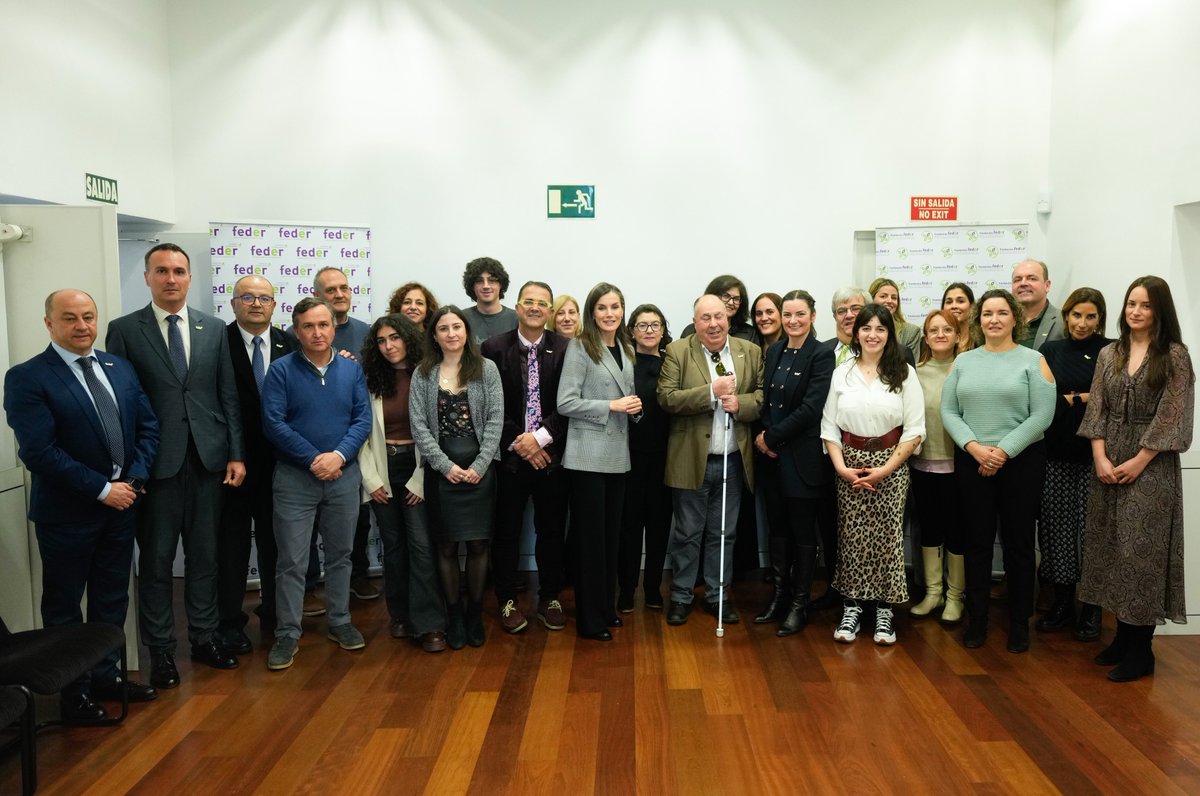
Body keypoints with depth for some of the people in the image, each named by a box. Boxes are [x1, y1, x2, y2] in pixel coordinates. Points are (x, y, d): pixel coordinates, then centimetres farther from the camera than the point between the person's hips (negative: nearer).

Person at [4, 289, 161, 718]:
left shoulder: (120, 367, 6)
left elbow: (148, 426, 6)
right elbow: (39, 451, -19)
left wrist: (133, 481, -8)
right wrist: (102, 490, -19)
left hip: (121, 504, 5)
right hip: (67, 513, -5)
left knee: (112, 600, 17)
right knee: (64, 606, 11)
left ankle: (105, 676, 34)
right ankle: (74, 692, 26)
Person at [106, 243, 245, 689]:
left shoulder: (214, 330, 7)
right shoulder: (124, 330, -1)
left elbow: (229, 397, 6)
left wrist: (236, 454, 1)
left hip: (207, 458, 3)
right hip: (155, 462, -2)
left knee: (204, 554, 12)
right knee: (156, 560, 7)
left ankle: (205, 638, 26)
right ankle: (161, 650, 19)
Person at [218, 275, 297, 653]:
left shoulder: (289, 345, 3)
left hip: (277, 461, 3)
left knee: (275, 542, 14)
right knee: (233, 544, 8)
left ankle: (274, 617, 29)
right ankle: (230, 622, 21)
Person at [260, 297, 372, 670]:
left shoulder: (352, 369, 4)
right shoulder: (281, 370, -5)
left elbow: (363, 419, 0)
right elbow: (273, 423, -12)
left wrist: (339, 455, -16)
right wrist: (314, 459, -16)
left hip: (344, 476, 3)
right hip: (294, 478, -3)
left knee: (340, 554, 14)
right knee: (291, 561, 1)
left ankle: (340, 622, 28)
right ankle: (287, 633, 12)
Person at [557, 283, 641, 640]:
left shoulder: (626, 349, 11)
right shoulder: (580, 347, -9)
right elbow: (565, 403, -15)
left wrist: (635, 407, -1)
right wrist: (611, 406, -17)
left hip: (618, 455, 7)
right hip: (588, 456, -7)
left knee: (612, 534, 14)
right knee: (591, 536, 1)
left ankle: (607, 607, 27)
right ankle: (589, 619, 12)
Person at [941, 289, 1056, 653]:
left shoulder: (1033, 360, -1)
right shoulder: (963, 361, 8)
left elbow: (1041, 415, -9)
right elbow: (948, 411, 3)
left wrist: (1003, 452, -15)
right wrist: (975, 446, -12)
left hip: (1021, 462, -2)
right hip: (971, 462, 2)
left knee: (1018, 541, 5)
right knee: (977, 541, 8)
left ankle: (1019, 623, 18)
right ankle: (976, 620, 18)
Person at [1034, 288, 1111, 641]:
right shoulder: (1050, 351, 11)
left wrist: (1072, 398, -8)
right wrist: (1075, 399, -4)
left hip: (1095, 453, -2)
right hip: (1057, 452, 3)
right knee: (1057, 524, 5)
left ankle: (1091, 608, 12)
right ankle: (1062, 602, 18)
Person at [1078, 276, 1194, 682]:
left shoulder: (1175, 355, -4)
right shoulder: (1109, 354, 9)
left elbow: (1172, 416, -10)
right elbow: (1097, 410, 5)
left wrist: (1138, 462, -13)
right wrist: (1100, 458, -6)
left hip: (1151, 464, -5)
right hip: (1108, 463, 5)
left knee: (1142, 550, -2)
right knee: (1112, 548, 8)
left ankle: (1141, 650, 9)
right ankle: (1123, 635, 21)